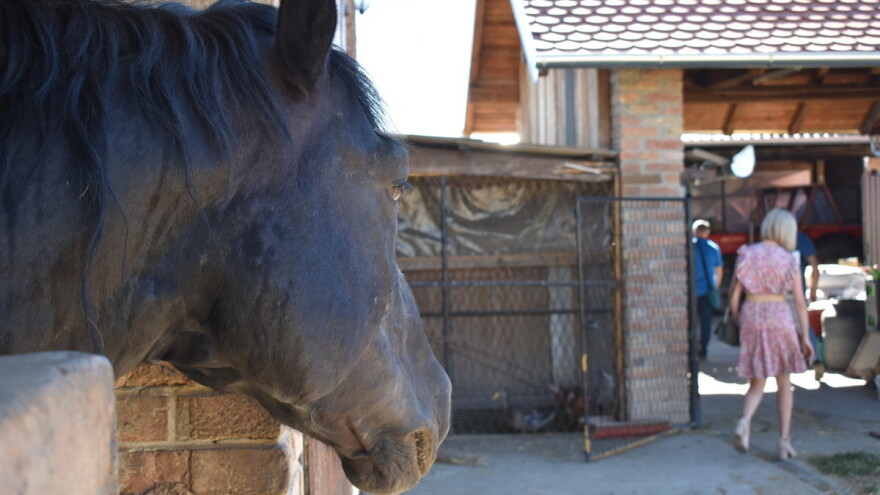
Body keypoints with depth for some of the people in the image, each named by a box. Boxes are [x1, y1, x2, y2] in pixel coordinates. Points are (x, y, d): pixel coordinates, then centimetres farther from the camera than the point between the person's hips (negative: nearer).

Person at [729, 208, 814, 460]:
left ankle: (744, 423, -16)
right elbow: (800, 302, -2)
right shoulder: (789, 260, -2)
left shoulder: (745, 254, 1)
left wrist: (739, 323, 15)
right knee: (784, 382, 13)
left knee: (758, 382, 12)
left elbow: (734, 296, 1)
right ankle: (784, 441, 14)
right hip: (779, 316, -1)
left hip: (751, 317, 1)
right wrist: (805, 336, 4)